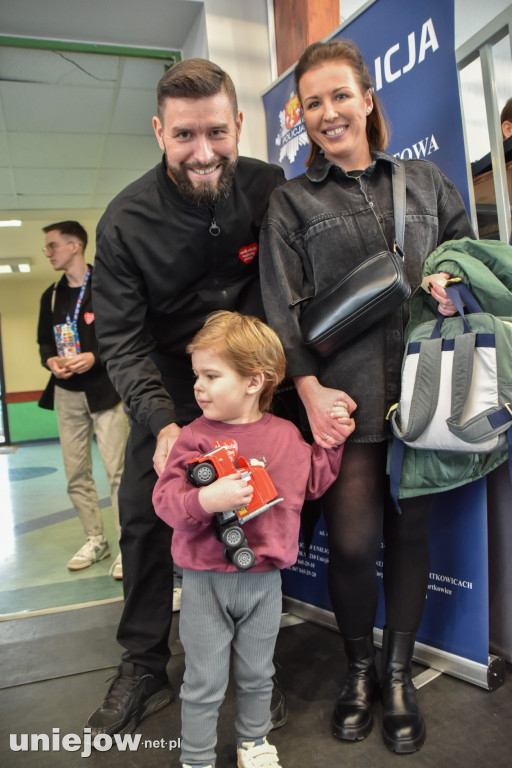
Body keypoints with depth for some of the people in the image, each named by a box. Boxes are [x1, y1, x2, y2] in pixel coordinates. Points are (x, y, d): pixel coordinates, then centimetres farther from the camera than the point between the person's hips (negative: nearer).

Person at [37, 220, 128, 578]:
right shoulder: (51, 296, 15)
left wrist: (95, 357, -20)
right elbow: (44, 341, 20)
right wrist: (50, 360, -2)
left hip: (105, 390, -6)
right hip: (67, 394, 7)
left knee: (117, 471, -7)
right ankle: (96, 541, 25)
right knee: (76, 475, 11)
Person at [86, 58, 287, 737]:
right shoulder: (126, 222, -15)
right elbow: (122, 340, -16)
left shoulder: (270, 189, -12)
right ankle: (144, 670, 20)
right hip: (168, 382, 0)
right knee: (145, 518, -1)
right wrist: (162, 422, -31)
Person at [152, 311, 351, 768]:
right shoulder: (196, 437, -12)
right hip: (205, 581, -2)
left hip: (264, 579, 3)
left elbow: (313, 482, 11)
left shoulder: (286, 435, -3)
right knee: (204, 683, 12)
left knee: (257, 675, 22)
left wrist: (332, 442, 1)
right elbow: (165, 500, -14)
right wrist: (205, 500, -32)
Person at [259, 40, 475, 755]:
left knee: (410, 531, 8)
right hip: (344, 397, -2)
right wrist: (311, 390, -11)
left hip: (423, 390, 3)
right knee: (353, 541, -5)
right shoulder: (291, 201, 9)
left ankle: (398, 672, 30)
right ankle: (359, 668, 25)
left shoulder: (424, 179, 16)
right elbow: (282, 306, 0)